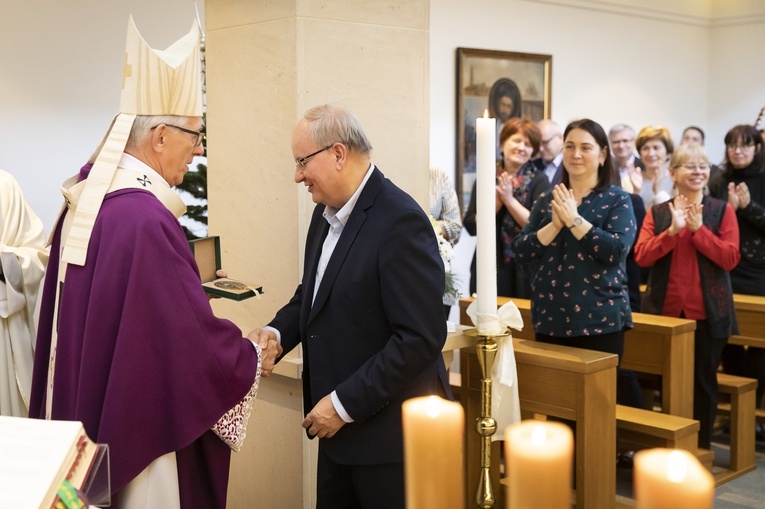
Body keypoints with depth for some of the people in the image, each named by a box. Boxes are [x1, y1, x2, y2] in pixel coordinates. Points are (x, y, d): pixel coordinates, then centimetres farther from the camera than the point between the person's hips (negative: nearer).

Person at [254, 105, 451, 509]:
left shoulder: (400, 221, -21)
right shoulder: (326, 212, 6)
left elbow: (420, 337, -23)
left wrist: (345, 403, -19)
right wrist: (277, 332, -1)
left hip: (388, 428, -8)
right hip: (337, 424, 8)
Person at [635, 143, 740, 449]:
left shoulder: (722, 211, 2)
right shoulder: (657, 213, 6)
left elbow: (730, 258, -9)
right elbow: (641, 256, -7)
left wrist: (698, 229, -16)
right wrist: (673, 230, -18)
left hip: (707, 313, -1)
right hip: (665, 311, 1)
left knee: (704, 381, 7)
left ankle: (702, 445, 21)